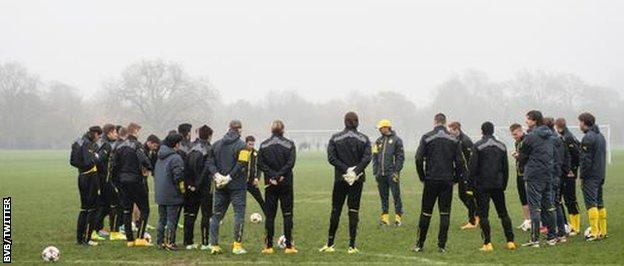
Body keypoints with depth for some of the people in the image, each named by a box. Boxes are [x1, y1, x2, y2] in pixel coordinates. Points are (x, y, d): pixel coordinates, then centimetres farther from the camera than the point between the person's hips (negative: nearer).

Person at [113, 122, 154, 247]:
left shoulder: (120, 147, 9)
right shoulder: (136, 145, -12)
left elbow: (115, 166, 12)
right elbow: (143, 159, -28)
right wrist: (148, 168, -12)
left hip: (123, 181, 7)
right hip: (136, 180, -7)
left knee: (127, 210, 10)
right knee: (144, 209, 1)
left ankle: (129, 239, 10)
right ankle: (140, 238, -8)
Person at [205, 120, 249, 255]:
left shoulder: (217, 144, 9)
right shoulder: (241, 145, -8)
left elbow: (210, 162, 3)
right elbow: (241, 165, -18)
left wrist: (217, 175, -6)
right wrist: (229, 177, -15)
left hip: (220, 187, 5)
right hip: (237, 186, -5)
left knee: (216, 215, 11)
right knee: (239, 213, 0)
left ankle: (214, 245, 9)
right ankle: (237, 245, -5)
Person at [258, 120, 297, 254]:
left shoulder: (264, 145, 3)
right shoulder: (289, 144, -3)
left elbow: (261, 164, -3)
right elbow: (290, 163, -11)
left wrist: (272, 176, -8)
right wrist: (280, 175, -11)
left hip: (270, 185, 2)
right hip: (286, 184, -2)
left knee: (270, 215, 5)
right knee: (287, 214, 3)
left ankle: (269, 246, 3)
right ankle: (289, 246, -1)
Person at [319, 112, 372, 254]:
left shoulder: (335, 138, 1)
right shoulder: (364, 139, 0)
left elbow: (331, 158, -8)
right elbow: (367, 157, -11)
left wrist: (345, 169, -12)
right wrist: (355, 171, -16)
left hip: (340, 178, 0)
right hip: (357, 179, 0)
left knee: (335, 210, 8)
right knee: (354, 211, 2)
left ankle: (330, 244, 10)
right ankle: (352, 246, -1)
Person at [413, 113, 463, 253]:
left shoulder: (426, 137, -2)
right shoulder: (454, 139, 3)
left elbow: (418, 159, -6)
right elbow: (459, 161, 0)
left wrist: (422, 177, 5)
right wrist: (455, 178, 11)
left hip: (431, 180, -1)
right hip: (447, 181, 1)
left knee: (426, 213, 5)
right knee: (445, 213, 5)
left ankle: (420, 244, 7)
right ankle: (442, 245, 2)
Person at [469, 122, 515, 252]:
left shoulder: (478, 146, -5)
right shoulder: (501, 146, 9)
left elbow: (473, 167, -9)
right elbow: (505, 167, 12)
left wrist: (470, 185, -5)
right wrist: (504, 185, 19)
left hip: (482, 185, -4)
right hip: (498, 185, 4)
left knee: (483, 214, -1)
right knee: (503, 213, 12)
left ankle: (487, 243, -7)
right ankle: (510, 241, 9)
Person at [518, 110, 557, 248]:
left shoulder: (531, 137, -12)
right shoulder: (549, 136, 10)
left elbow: (522, 158, -6)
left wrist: (518, 156, 16)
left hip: (534, 176, -7)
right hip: (548, 175, 7)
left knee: (535, 207, -5)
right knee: (548, 206, 13)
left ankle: (535, 239, -6)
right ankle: (552, 237, 16)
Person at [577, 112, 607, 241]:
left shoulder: (588, 138, -14)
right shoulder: (601, 136, 15)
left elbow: (585, 159, -17)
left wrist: (582, 176, -11)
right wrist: (602, 175, 17)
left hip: (590, 176, -9)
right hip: (600, 175, 9)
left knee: (591, 203, -8)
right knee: (599, 203, 13)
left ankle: (594, 232, -12)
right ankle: (603, 231, 15)